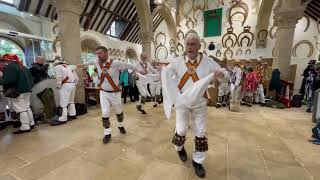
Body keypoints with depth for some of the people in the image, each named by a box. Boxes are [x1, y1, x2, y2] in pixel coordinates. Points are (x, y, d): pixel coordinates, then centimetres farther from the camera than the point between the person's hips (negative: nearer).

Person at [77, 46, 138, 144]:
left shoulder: (115, 63, -21)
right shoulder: (97, 62, -5)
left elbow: (129, 66, -12)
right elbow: (91, 62, 19)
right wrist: (83, 64, 34)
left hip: (115, 93, -3)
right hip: (103, 93, 3)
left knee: (119, 111, 16)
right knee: (105, 113, 0)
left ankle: (121, 126, 44)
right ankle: (107, 133, 18)